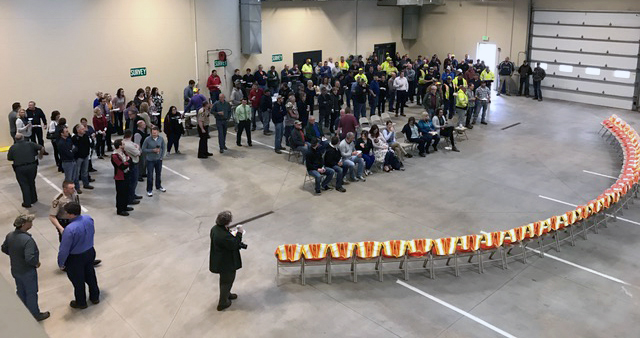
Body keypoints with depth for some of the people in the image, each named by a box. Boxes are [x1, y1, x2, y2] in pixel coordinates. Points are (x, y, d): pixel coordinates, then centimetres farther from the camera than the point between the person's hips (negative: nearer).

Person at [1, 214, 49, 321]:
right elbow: (29, 258, -37)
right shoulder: (28, 240, -33)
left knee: (20, 291, 26)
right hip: (27, 272, -7)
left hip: (15, 270, 7)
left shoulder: (10, 235, -9)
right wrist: (37, 263, -17)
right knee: (31, 293, 12)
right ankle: (35, 315, 29)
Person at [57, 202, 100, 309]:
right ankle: (95, 297, 44)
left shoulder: (70, 229, -34)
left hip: (76, 258, -6)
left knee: (78, 281, 17)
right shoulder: (89, 218, -14)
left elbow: (64, 249, -24)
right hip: (90, 252, 6)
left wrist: (61, 263, -8)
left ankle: (81, 303, 38)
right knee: (90, 275, 26)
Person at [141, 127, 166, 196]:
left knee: (159, 174, 19)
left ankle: (158, 186, 41)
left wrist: (161, 156, -2)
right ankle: (149, 190, 13)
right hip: (150, 160, -3)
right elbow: (143, 149, -11)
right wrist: (153, 150, -20)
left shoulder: (161, 139, -7)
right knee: (150, 175, 1)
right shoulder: (147, 140, -16)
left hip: (158, 159, 3)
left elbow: (164, 148, 5)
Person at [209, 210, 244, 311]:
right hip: (226, 263, -9)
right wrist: (239, 234, -20)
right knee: (228, 280, 12)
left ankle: (226, 294, 53)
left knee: (224, 278, 30)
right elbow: (234, 245, -26)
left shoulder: (215, 228, -8)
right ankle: (222, 303, 26)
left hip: (219, 260, 9)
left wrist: (229, 231, 3)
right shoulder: (224, 236, -37)